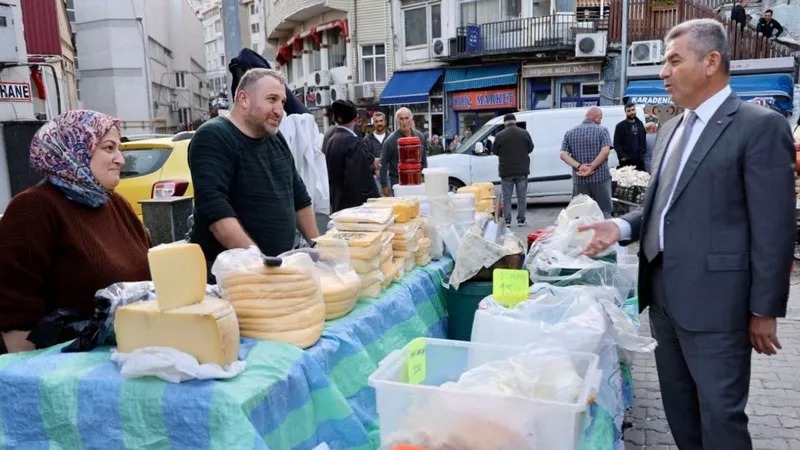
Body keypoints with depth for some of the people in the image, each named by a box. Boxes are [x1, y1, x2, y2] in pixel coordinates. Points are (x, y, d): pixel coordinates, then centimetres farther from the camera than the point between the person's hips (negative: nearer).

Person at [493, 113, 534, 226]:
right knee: (522, 196, 8)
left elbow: (495, 151, 2)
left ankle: (507, 220, 3)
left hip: (506, 171, -1)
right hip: (522, 170, 1)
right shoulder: (524, 133, -2)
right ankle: (521, 220, 9)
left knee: (507, 197, 5)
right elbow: (530, 148, 8)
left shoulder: (500, 135, -8)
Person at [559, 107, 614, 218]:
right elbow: (605, 151, -16)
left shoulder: (570, 133, 8)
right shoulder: (602, 130, -2)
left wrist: (579, 166, -11)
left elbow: (563, 155, -2)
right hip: (600, 177, -3)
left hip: (579, 179, 3)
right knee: (604, 211, 5)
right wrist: (591, 167, -15)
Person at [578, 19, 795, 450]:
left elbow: (774, 229, -13)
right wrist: (622, 226, 0)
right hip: (664, 294, 8)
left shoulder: (760, 126, -10)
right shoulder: (671, 128, 14)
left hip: (713, 302, -8)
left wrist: (764, 310, -12)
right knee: (678, 407, 19)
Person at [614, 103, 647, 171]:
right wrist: (622, 156, -13)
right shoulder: (620, 126, -2)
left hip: (639, 159, 5)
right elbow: (616, 143, -7)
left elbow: (643, 140, 20)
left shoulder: (640, 124, 14)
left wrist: (643, 152, 8)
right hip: (626, 160, -5)